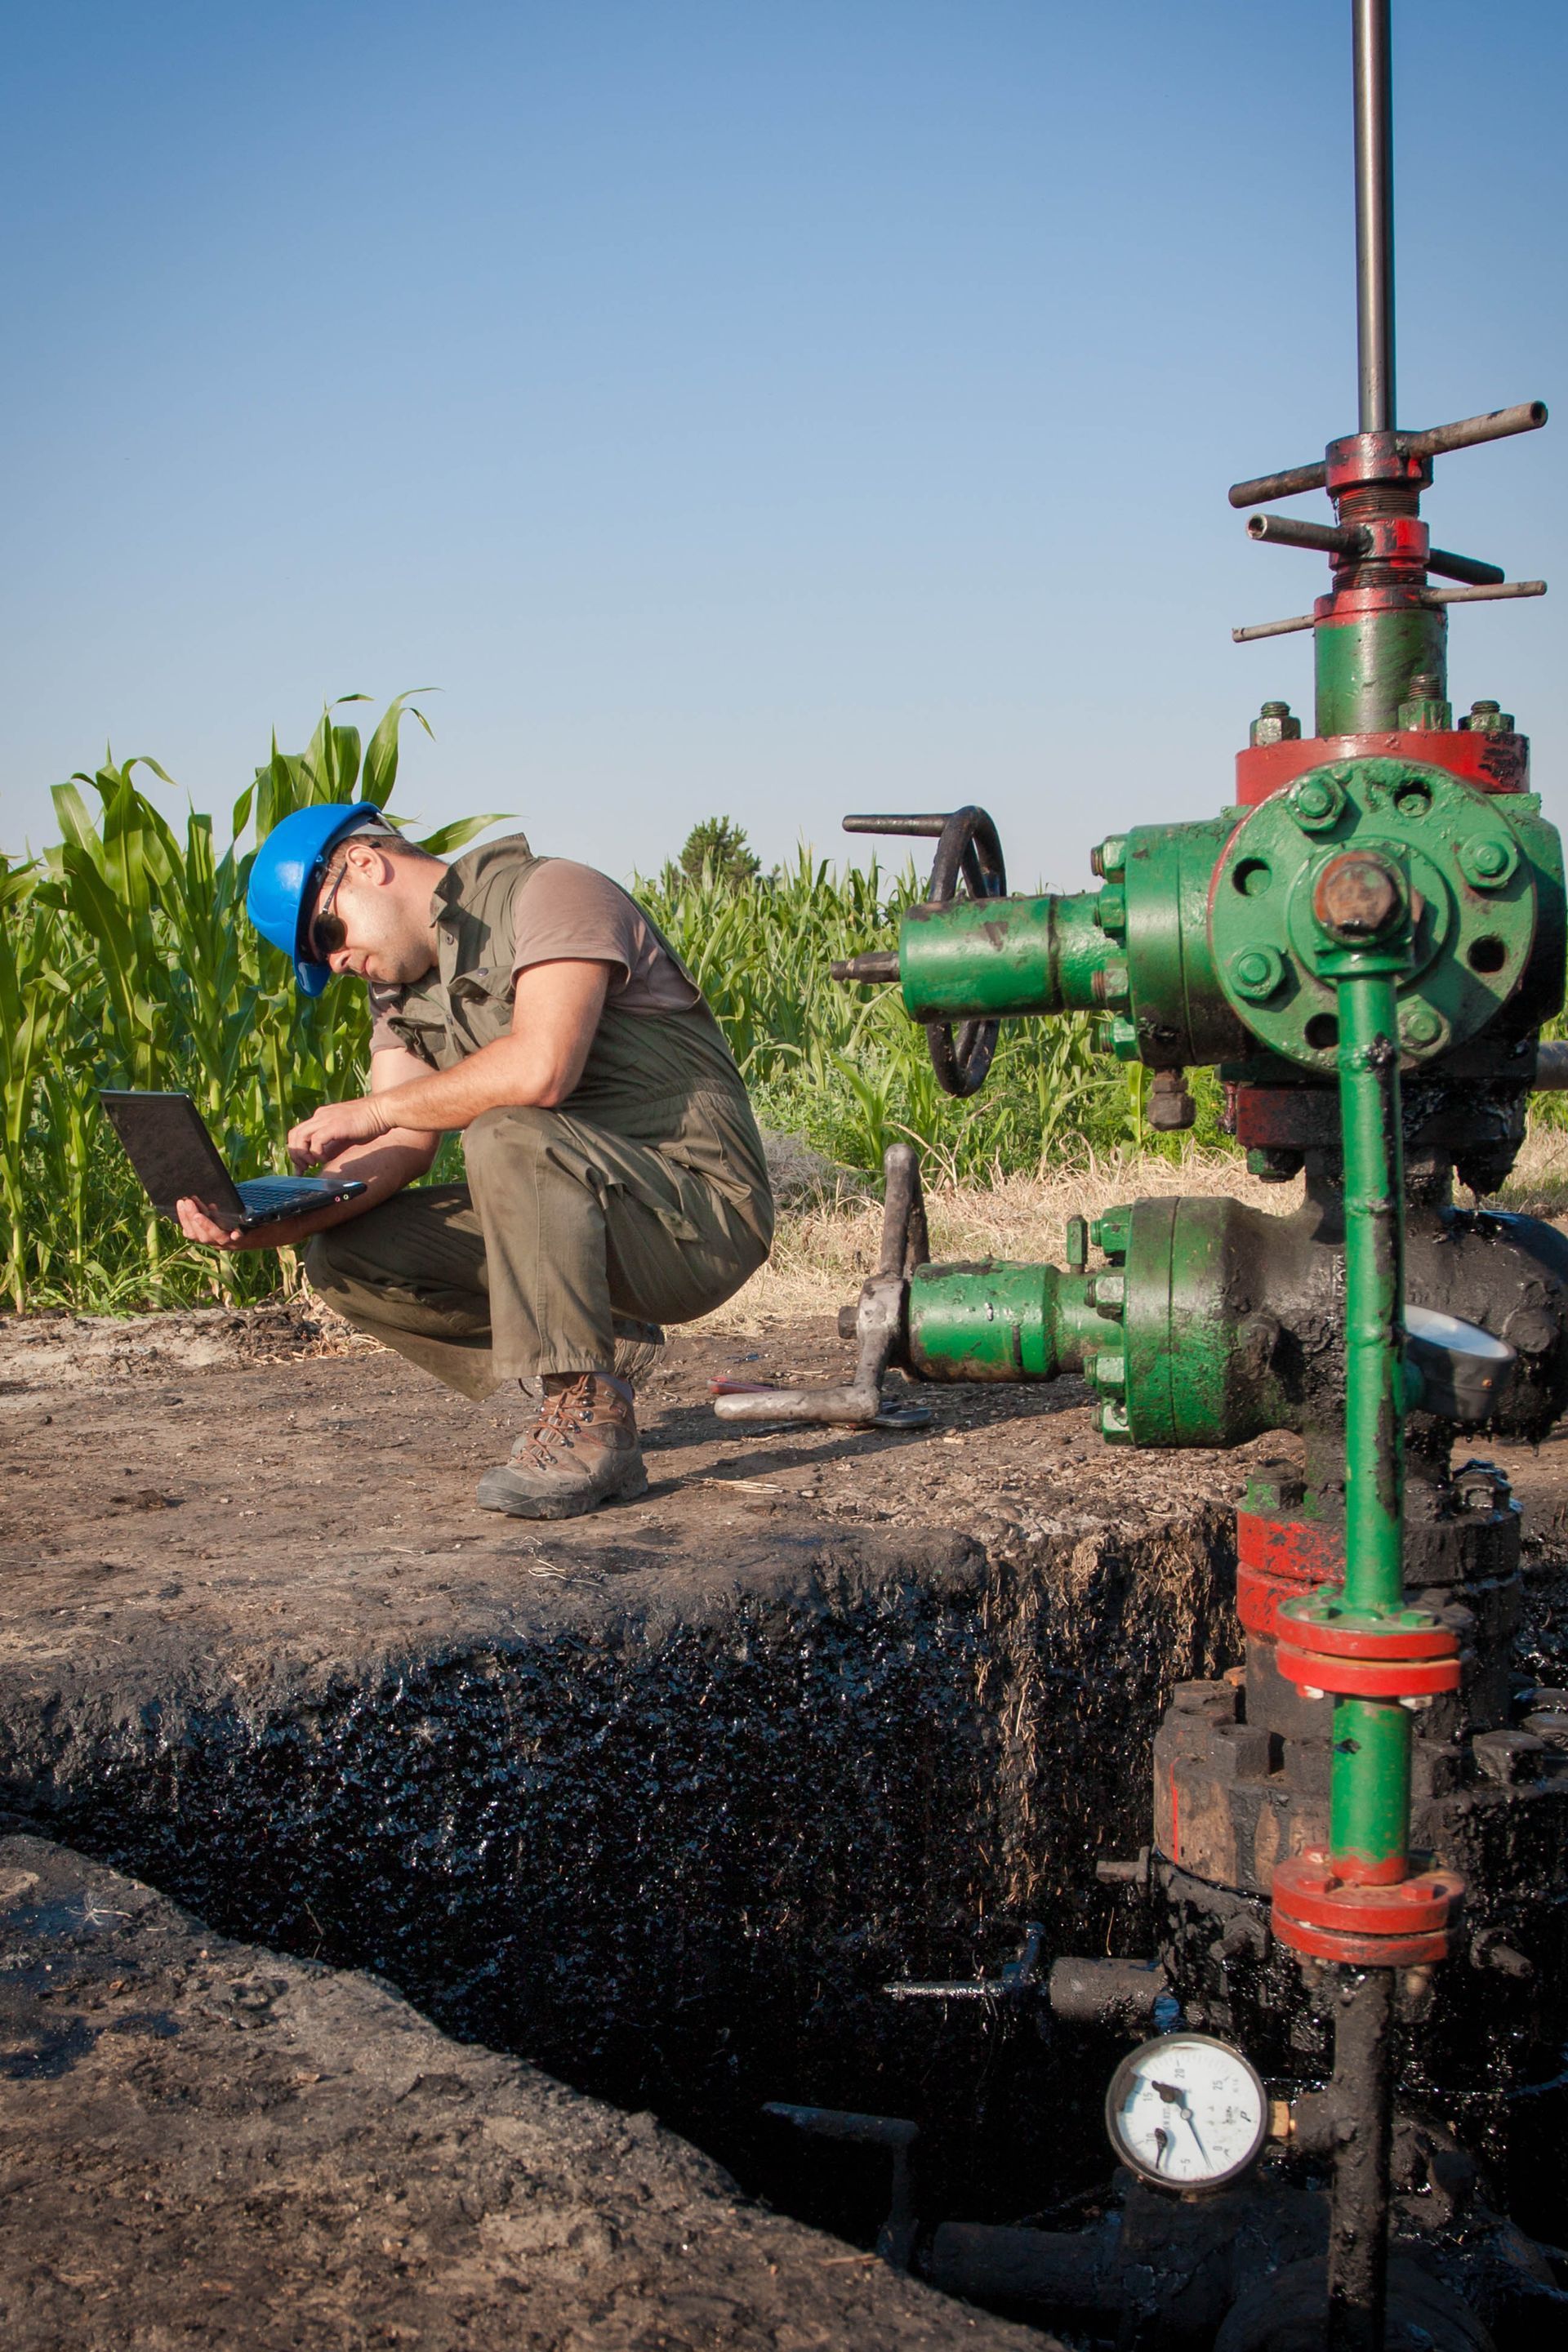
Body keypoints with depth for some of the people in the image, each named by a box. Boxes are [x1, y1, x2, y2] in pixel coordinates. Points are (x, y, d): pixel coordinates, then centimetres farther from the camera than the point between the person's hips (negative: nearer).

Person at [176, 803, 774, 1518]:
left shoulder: (551, 893, -12)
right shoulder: (400, 988, 13)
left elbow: (541, 1070, -30)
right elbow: (404, 1149, 1)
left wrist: (377, 1108, -18)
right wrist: (271, 1224, -16)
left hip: (701, 1207, -8)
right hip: (572, 1217, 8)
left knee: (507, 1138, -34)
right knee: (347, 1259, -5)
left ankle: (587, 1414, -21)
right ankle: (575, 1397, 3)